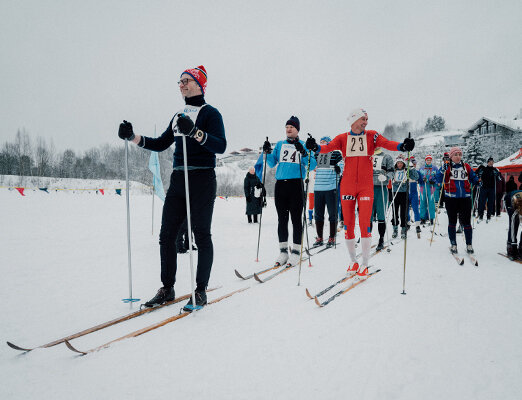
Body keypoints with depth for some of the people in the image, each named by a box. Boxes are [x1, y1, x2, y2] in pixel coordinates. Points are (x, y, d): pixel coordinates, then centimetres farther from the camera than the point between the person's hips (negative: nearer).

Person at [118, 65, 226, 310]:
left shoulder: (210, 113, -2)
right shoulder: (179, 115, 19)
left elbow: (220, 146, -16)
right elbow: (161, 144, 21)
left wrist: (195, 132, -30)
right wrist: (132, 137, 10)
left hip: (202, 180, -7)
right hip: (178, 180, 7)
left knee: (201, 235, -2)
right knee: (167, 235, 4)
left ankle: (201, 291, 9)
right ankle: (167, 289, 16)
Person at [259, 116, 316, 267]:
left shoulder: (304, 145, 7)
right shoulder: (280, 144, 16)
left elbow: (312, 166, -3)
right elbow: (272, 163, 14)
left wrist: (303, 152, -17)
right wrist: (267, 152, -2)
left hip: (296, 184, -3)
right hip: (280, 184, 3)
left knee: (296, 219, -2)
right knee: (282, 219, 5)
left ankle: (296, 251, 5)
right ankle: (283, 251, 12)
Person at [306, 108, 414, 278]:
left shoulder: (371, 136, 5)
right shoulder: (342, 138, 5)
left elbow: (386, 143, -11)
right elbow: (329, 147, -11)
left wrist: (402, 146, -31)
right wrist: (316, 147, -32)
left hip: (366, 186, -1)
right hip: (347, 186, 1)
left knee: (365, 223, -6)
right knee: (348, 224, 5)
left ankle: (364, 264, 5)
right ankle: (353, 261, 20)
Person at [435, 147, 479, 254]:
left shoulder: (466, 167, 10)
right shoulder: (447, 167, 3)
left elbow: (473, 178, 17)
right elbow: (438, 180, -4)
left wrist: (478, 182, -4)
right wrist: (442, 171, -19)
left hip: (465, 198, 1)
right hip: (451, 198, -1)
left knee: (466, 222, 0)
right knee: (452, 222, 6)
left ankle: (469, 245, 10)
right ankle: (453, 245, 15)